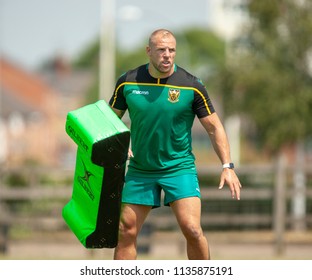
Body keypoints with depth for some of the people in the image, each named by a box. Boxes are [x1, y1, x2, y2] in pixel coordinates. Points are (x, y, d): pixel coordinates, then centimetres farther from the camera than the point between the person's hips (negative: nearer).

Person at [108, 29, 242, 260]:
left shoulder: (191, 86, -9)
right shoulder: (128, 82, -4)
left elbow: (214, 126, -3)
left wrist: (227, 166, -12)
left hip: (180, 168, -2)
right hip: (140, 170, 2)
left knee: (192, 229, -16)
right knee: (126, 231, 1)